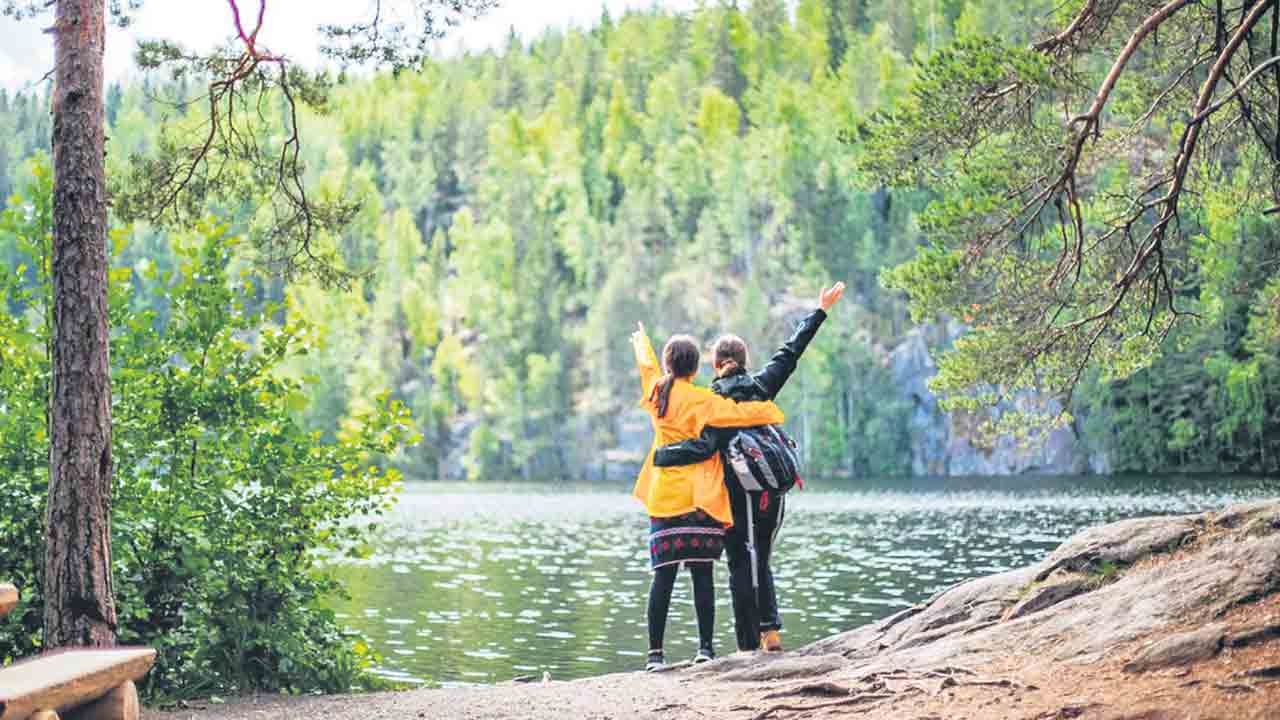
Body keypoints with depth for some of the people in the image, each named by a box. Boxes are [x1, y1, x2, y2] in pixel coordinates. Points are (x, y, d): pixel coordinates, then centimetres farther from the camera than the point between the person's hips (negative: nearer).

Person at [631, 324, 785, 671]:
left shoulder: (657, 391, 8)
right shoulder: (701, 400, -6)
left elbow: (647, 364, 29)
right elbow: (739, 413, -17)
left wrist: (641, 342, 50)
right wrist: (773, 412, -1)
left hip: (663, 497, 3)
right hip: (700, 498, -3)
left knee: (664, 575, 1)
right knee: (702, 574, 2)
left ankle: (655, 653, -2)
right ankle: (705, 647, 0)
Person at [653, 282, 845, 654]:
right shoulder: (761, 385, 4)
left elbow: (704, 447, -22)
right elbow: (790, 352, 13)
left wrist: (660, 456, -16)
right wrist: (820, 311, 22)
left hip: (737, 494, -5)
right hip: (773, 492, 5)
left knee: (741, 568, 1)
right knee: (760, 562, 18)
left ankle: (749, 645, 1)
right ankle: (771, 631, 6)